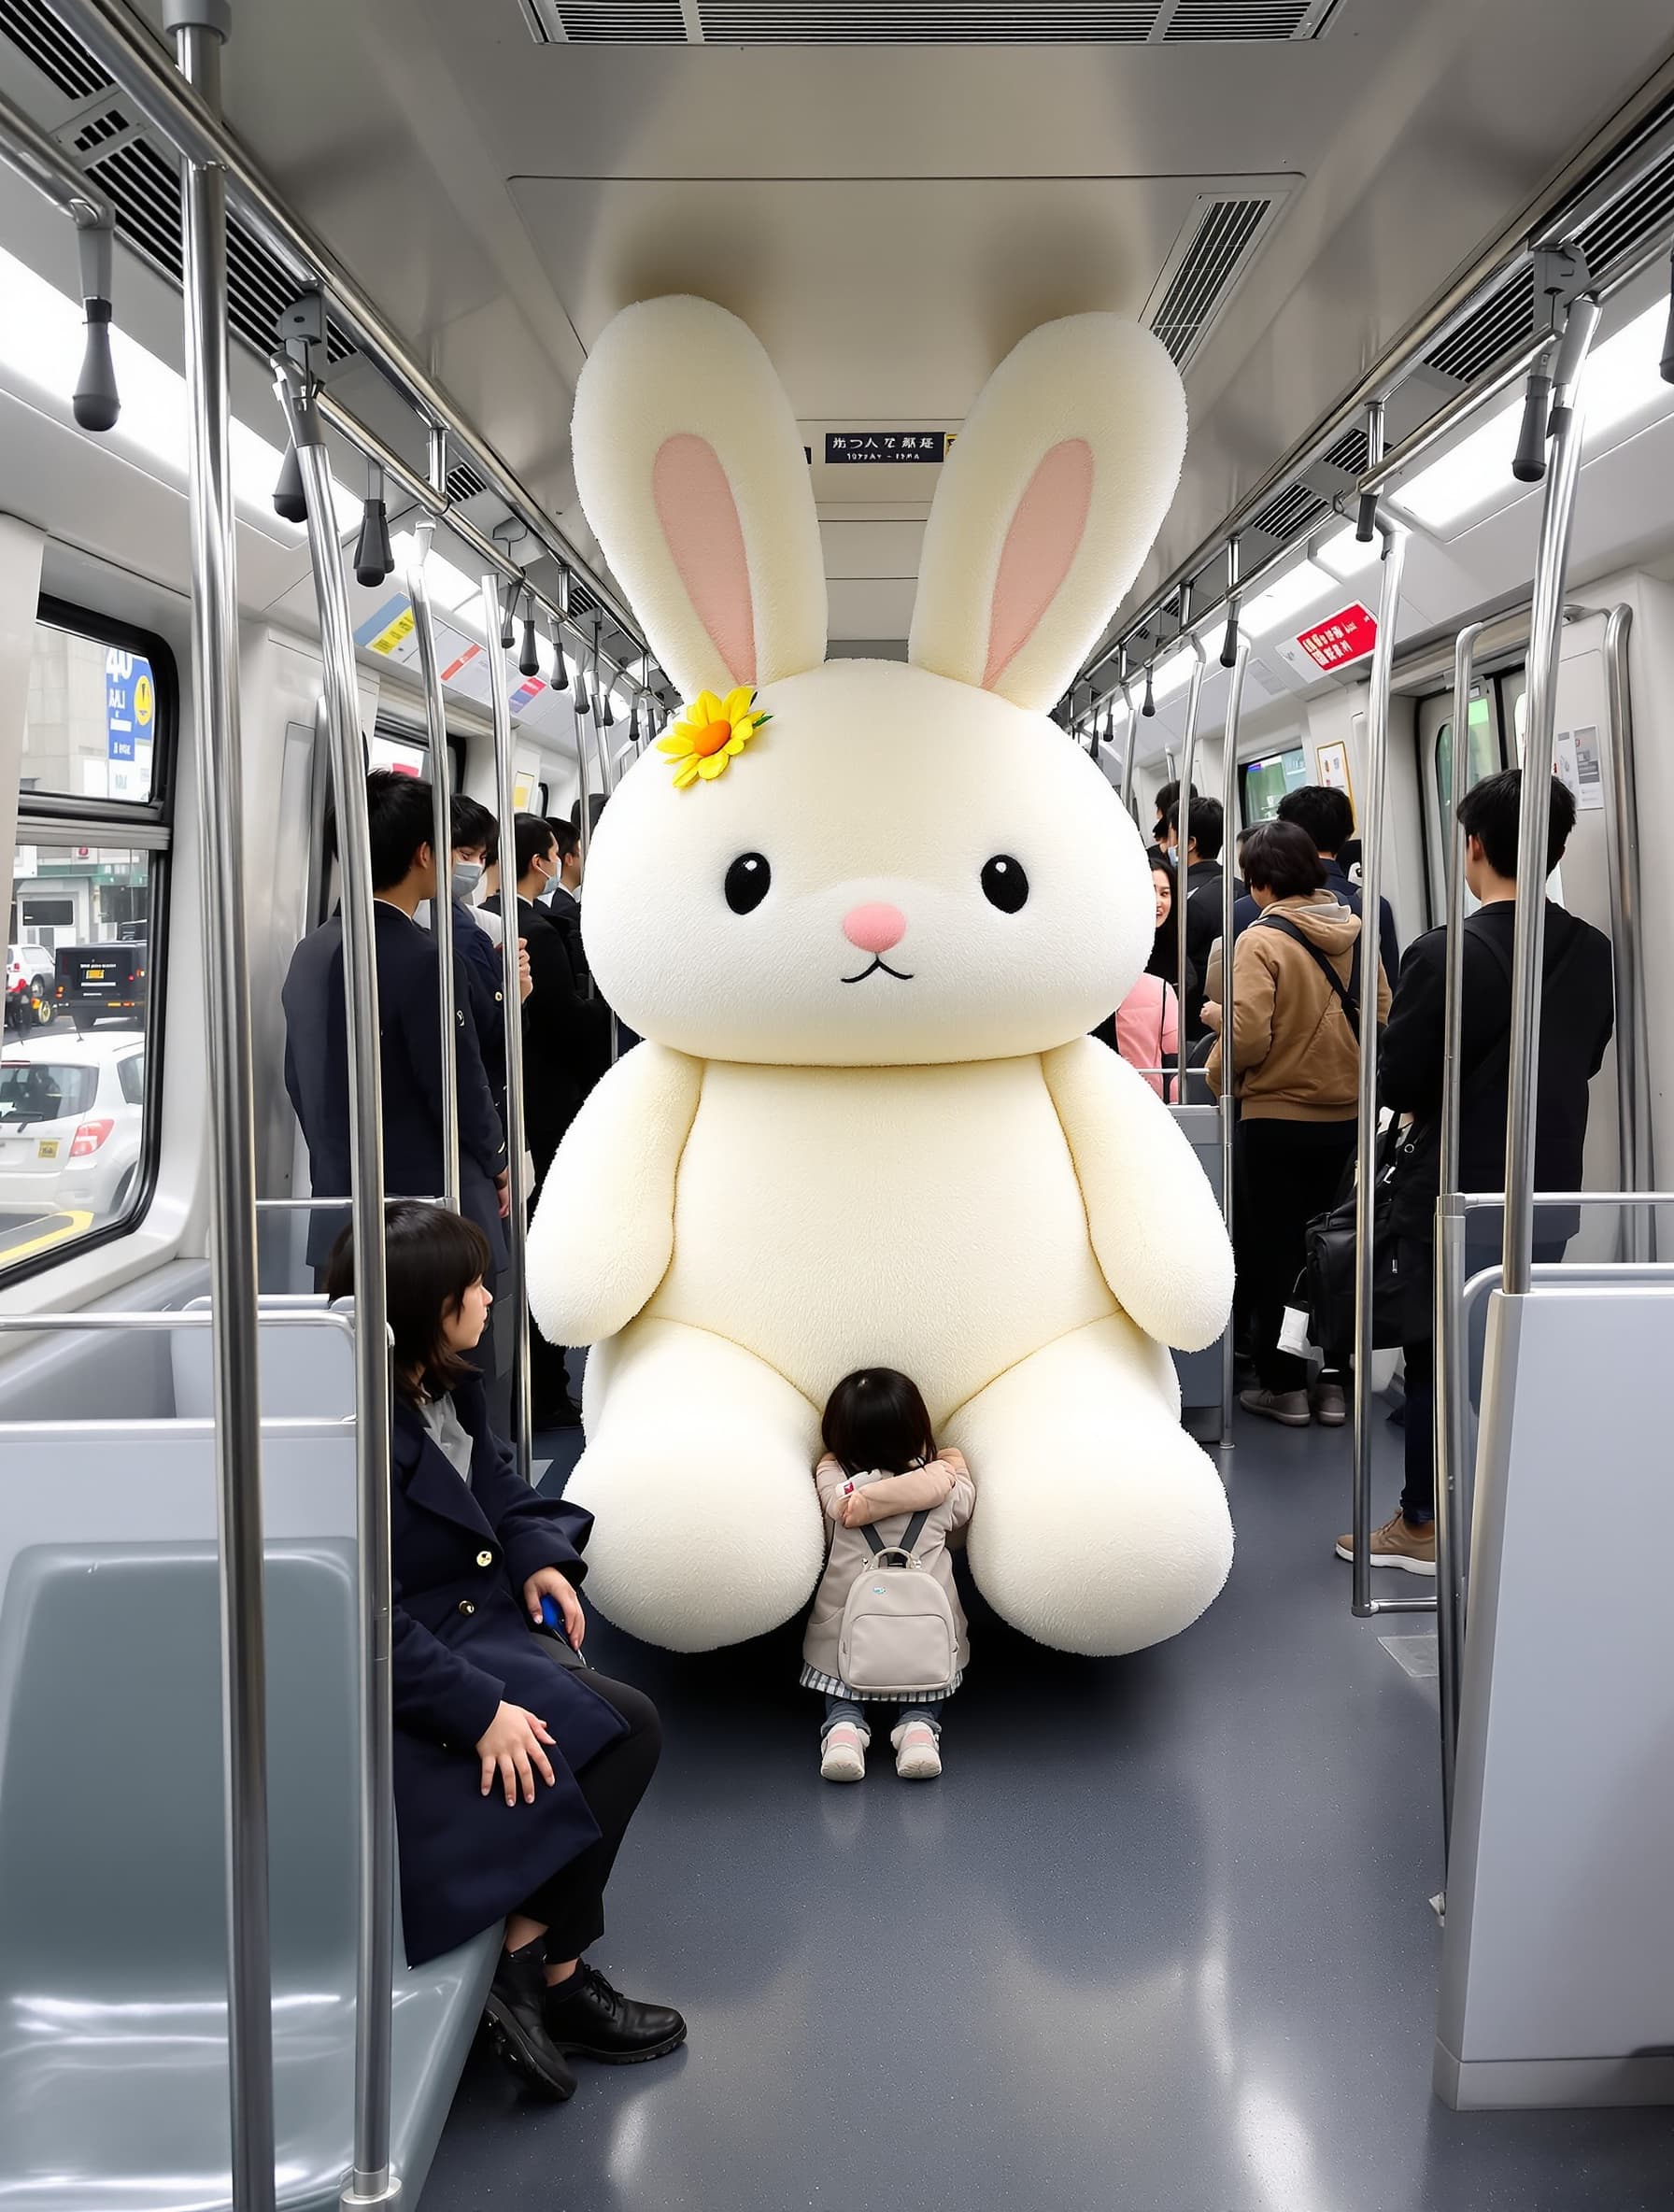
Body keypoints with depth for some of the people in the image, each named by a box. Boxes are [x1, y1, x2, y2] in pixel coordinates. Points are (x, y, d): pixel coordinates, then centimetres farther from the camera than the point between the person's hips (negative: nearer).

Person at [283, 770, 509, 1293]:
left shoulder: (310, 953, 5)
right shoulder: (419, 959, -18)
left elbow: (298, 1080, 11)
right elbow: (462, 1087, -14)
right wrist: (497, 1165, 4)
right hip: (430, 1217, -7)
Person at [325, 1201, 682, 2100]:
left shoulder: (444, 1388, 5)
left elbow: (498, 1489, 17)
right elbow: (370, 1622, -27)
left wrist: (539, 1556, -3)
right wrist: (479, 1710, -28)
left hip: (470, 1621, 9)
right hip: (391, 1688, -9)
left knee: (627, 1725, -8)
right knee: (616, 1730, -16)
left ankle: (540, 1964, -3)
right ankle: (540, 1970, -1)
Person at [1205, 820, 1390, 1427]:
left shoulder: (1261, 940, -15)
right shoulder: (1356, 933, 2)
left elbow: (1248, 1035, -21)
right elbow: (1381, 1018, 5)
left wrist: (1217, 1072, -2)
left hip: (1277, 1119, -5)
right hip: (1346, 1117, 5)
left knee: (1274, 1252, 8)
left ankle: (1284, 1387, 14)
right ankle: (1334, 1383, 20)